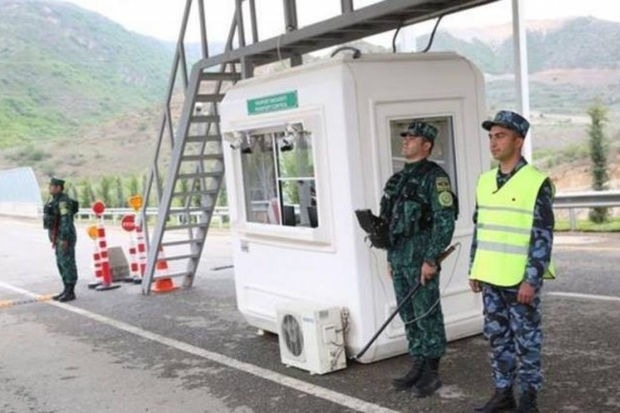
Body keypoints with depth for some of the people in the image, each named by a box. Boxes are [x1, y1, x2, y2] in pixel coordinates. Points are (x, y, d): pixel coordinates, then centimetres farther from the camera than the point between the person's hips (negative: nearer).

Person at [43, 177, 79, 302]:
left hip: (65, 237, -10)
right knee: (61, 264, 12)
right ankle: (67, 290, 18)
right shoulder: (55, 200, 14)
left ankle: (71, 293, -1)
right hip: (59, 237, 10)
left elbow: (66, 220, -23)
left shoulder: (63, 201, -18)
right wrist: (54, 238, 21)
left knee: (67, 264, -6)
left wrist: (64, 239, -25)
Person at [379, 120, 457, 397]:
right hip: (399, 256, 8)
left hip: (421, 256, -8)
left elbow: (445, 221, -16)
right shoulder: (399, 178, 16)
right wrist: (391, 257, 18)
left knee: (428, 315, 0)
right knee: (409, 315, 13)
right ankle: (418, 367, 22)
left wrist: (431, 259, -20)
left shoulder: (434, 176, -10)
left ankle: (432, 373, 9)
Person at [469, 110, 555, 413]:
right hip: (491, 278, 6)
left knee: (526, 340, 5)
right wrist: (474, 271, 12)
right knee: (497, 337, 12)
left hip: (521, 279, -6)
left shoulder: (537, 183, -10)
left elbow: (543, 237, -12)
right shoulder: (485, 181, 9)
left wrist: (531, 280, -16)